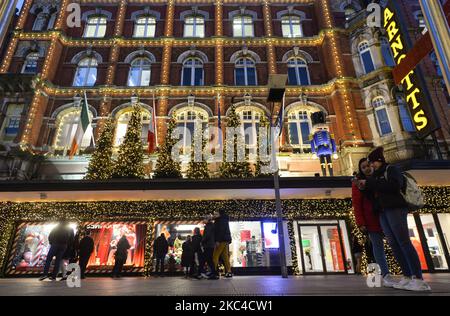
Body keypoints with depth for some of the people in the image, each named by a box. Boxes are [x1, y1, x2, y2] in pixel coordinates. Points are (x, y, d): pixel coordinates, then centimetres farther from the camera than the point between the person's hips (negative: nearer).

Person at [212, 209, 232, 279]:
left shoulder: (220, 220, -7)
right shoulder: (226, 220, 21)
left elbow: (220, 230, -18)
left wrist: (217, 240, -21)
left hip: (222, 240, -9)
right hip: (227, 240, 10)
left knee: (215, 256, -9)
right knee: (225, 256, 9)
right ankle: (229, 272, 6)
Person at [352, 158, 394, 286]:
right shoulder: (358, 182, -1)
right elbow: (356, 205, -6)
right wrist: (361, 223, -14)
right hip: (371, 220, -4)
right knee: (378, 246, -4)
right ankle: (386, 275, -2)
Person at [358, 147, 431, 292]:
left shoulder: (391, 169, 2)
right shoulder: (376, 175, 22)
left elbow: (394, 186, -17)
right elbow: (375, 192, 23)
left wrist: (370, 183, -16)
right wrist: (365, 187, 6)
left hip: (395, 208, -7)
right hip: (383, 212, 7)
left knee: (403, 242, -12)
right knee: (393, 244, 0)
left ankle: (418, 279, -11)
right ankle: (407, 277, 1)